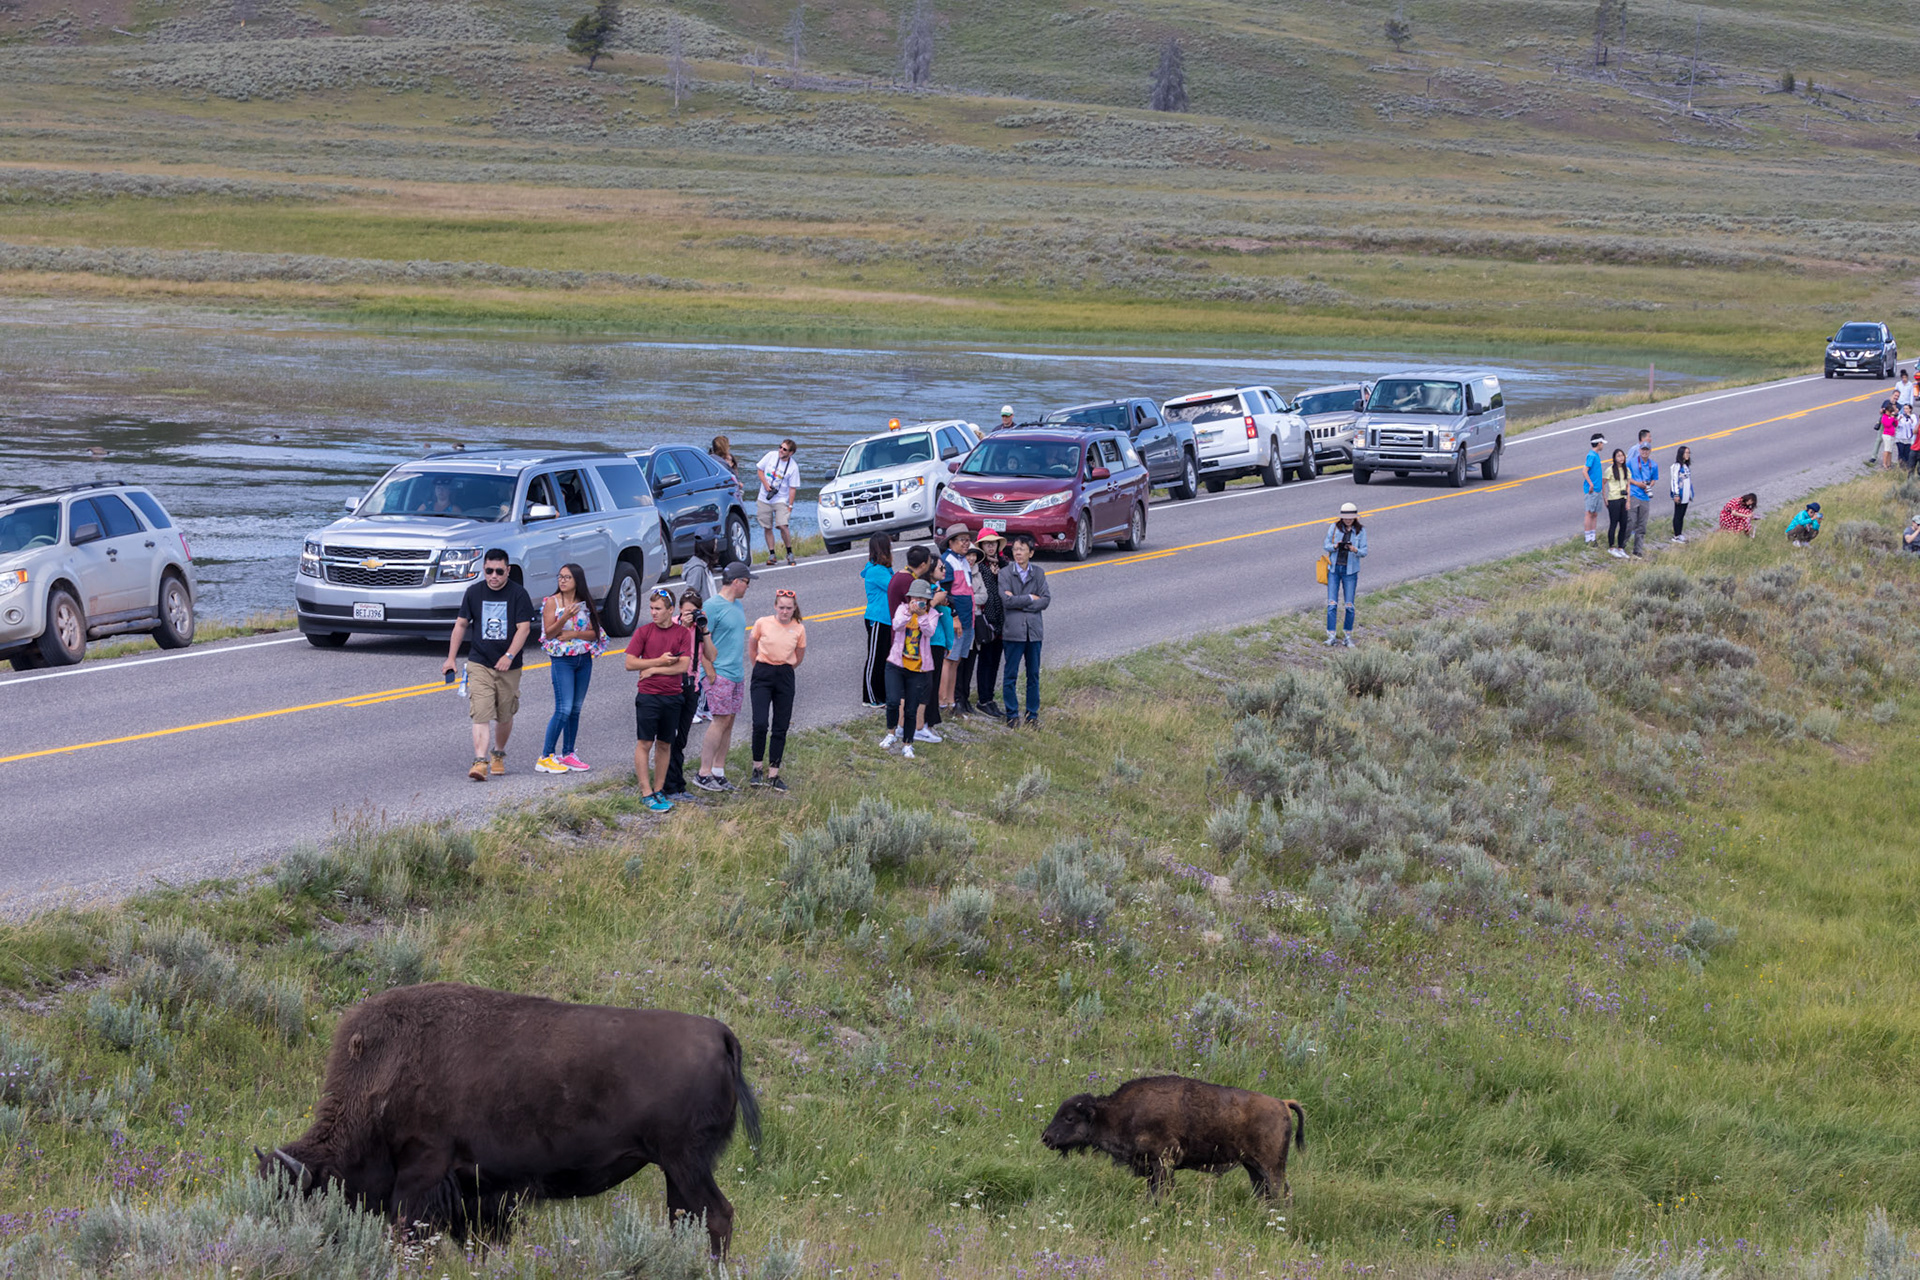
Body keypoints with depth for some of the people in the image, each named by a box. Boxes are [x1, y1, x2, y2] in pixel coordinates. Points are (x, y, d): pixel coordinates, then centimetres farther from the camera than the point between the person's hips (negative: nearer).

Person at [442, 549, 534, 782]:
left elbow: (524, 628, -10)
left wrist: (509, 656, -22)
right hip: (479, 663, 0)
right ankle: (480, 762, -22)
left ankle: (498, 755, 34)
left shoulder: (518, 594, -4)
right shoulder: (474, 592, 4)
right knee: (481, 713, -13)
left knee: (505, 716, 11)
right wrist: (451, 658, 8)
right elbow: (461, 624, 12)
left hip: (509, 666, 0)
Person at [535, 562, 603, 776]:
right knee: (564, 709, -12)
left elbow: (594, 633, 4)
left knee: (576, 709, 8)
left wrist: (573, 634, -12)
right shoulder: (552, 602, -3)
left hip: (584, 660, 5)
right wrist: (565, 618, -24)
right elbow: (548, 633, -9)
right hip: (562, 660, -5)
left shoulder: (585, 603, 8)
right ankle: (545, 757, -7)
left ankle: (567, 754, 15)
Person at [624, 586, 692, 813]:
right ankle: (646, 794, -1)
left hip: (672, 696, 2)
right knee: (644, 743, -4)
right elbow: (630, 663, -5)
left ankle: (659, 790, 17)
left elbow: (683, 666, -7)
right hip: (648, 696, -2)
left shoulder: (683, 633, 2)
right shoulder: (643, 632, 0)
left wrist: (653, 669, -10)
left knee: (664, 745, 9)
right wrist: (660, 661, -10)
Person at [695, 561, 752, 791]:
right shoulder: (712, 605, -12)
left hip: (737, 674, 9)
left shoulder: (737, 605, 16)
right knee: (722, 720, -11)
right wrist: (710, 669, -16)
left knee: (729, 722, 8)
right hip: (719, 673, -9)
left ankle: (719, 772, 13)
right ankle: (703, 774, -8)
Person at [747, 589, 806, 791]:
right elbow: (751, 647, 11)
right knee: (760, 724, -13)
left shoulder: (799, 629, 1)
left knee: (780, 728, 4)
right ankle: (757, 770, 4)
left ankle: (773, 775, 12)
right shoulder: (762, 624, -4)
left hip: (785, 677, 2)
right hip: (762, 676, -2)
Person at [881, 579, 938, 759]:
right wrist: (909, 612, -35)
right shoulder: (903, 609, 1)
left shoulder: (931, 614, 1)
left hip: (919, 669, 0)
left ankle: (907, 744, 21)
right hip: (896, 664, 0)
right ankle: (891, 734, 8)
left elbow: (929, 632, -19)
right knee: (893, 702, -17)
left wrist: (922, 614, -32)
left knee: (911, 710, 4)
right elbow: (897, 625, -19)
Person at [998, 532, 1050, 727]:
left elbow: (1046, 600, -2)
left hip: (1034, 629, 3)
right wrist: (1030, 598, -7)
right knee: (1011, 674, 0)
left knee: (1033, 674, 8)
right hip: (1013, 630, -3)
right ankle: (1012, 714, 8)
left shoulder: (1038, 573, 7)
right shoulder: (1005, 573, -2)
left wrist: (1019, 603, -11)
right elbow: (1006, 601, -12)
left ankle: (1033, 714, 16)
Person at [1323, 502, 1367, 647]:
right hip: (1334, 568, 0)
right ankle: (1331, 637, -5)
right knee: (1332, 603, -5)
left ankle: (1348, 637, 12)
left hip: (1350, 570, 0)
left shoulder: (1360, 530, 0)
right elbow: (1326, 545, 3)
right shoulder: (1334, 527, 1)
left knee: (1349, 605, 1)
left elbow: (1364, 552, -2)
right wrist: (1335, 546, -19)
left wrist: (1355, 550, -24)